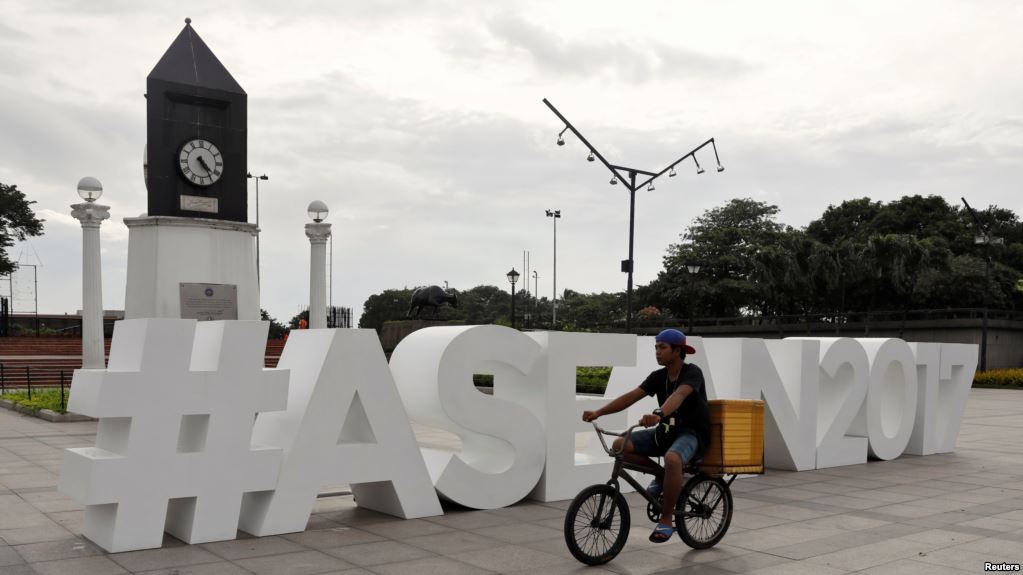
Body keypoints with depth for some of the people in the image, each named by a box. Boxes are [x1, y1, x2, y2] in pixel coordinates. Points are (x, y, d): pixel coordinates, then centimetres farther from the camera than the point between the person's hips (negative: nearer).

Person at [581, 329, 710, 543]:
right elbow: (630, 397, -5)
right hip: (667, 430, 6)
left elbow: (679, 395, -36)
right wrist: (598, 413, -16)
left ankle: (666, 521, -24)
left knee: (672, 458, -40)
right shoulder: (658, 376, 3)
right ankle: (660, 475, 7)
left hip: (691, 432, -6)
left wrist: (658, 414, -56)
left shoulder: (692, 372, -15)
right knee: (620, 445, -15)